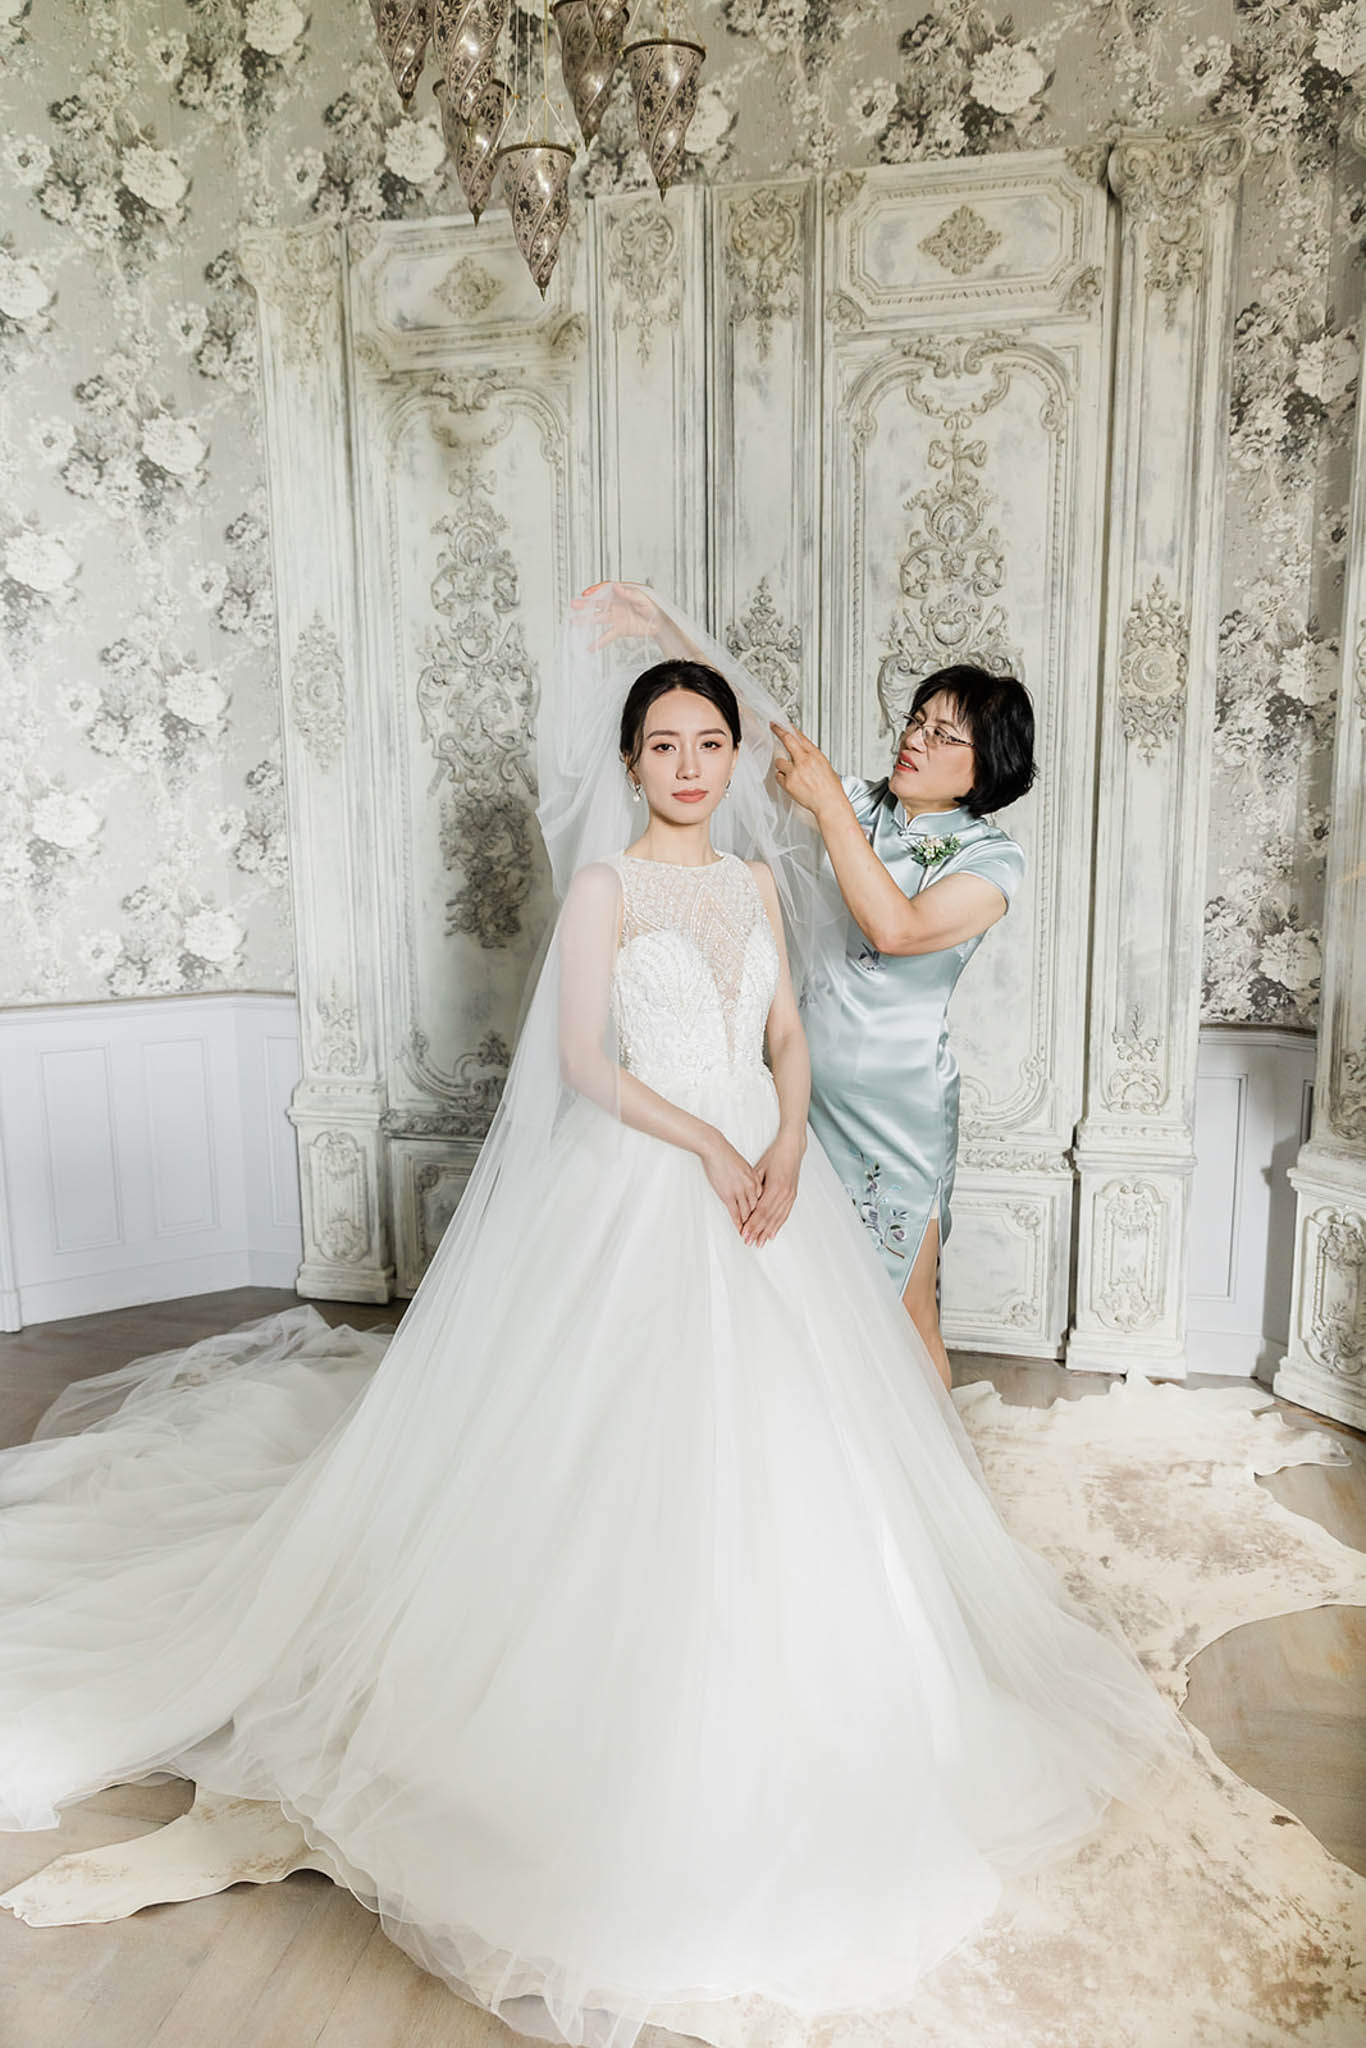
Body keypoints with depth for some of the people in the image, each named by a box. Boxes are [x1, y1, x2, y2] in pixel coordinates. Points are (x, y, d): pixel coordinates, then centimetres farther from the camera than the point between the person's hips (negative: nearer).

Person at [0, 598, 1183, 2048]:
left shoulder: (760, 878, 10)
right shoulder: (606, 884, -5)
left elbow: (788, 1037, 9)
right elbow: (582, 1059, -11)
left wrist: (783, 1147, -9)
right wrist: (706, 1145, -18)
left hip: (760, 1170, 5)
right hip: (638, 1183, -5)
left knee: (771, 1439, 12)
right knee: (632, 1445, 0)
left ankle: (758, 1692, 35)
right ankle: (632, 1727, 21)